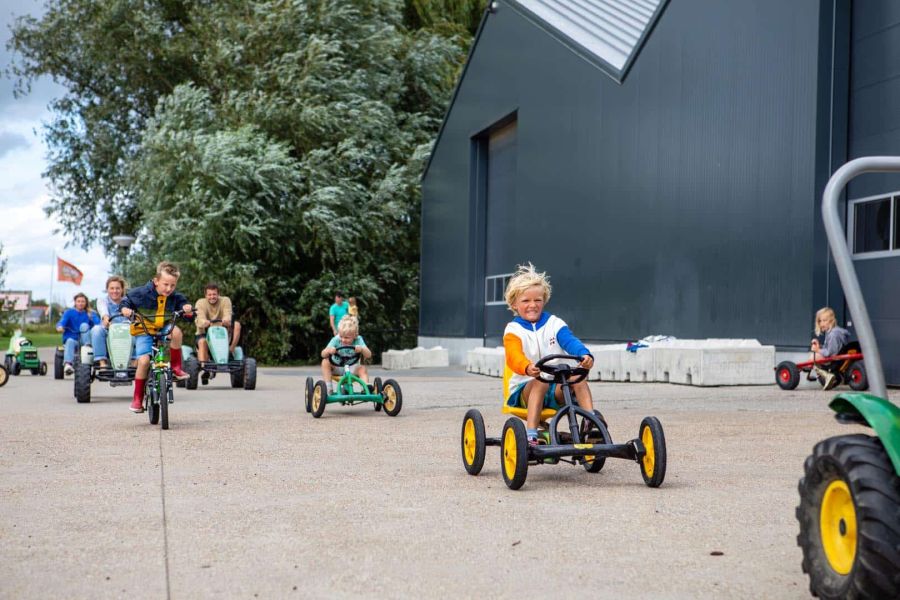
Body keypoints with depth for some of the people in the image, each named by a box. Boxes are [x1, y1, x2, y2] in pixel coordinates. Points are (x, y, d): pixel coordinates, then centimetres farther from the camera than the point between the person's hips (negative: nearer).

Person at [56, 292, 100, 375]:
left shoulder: (90, 314, 11)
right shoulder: (69, 312, 10)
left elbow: (97, 323, -6)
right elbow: (62, 321, -8)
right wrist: (60, 327, -33)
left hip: (84, 340, 1)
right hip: (72, 338, -1)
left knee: (84, 325, -21)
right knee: (70, 342, -35)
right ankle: (67, 365, -57)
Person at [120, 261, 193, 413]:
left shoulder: (175, 298, -2)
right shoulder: (142, 293, -9)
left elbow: (185, 311, 0)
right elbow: (126, 300, 2)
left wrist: (188, 310, -24)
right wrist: (124, 309, -19)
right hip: (144, 331, -2)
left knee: (176, 331, -33)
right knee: (143, 361, -21)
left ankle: (176, 367, -14)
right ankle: (137, 399, -6)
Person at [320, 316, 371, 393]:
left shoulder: (358, 340, -11)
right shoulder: (336, 340, -11)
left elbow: (368, 355, -20)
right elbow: (323, 354, -17)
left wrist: (362, 349, -42)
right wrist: (328, 350, -41)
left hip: (352, 368, -1)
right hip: (337, 368, 1)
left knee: (362, 369, -31)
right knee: (325, 362, -24)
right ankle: (328, 387, -23)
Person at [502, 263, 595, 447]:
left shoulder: (554, 323, 9)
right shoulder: (513, 330, 0)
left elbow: (570, 341, -11)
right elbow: (514, 357, -20)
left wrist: (585, 355, -36)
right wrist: (527, 368, -46)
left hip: (556, 388, 2)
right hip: (524, 389, -2)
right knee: (540, 383, -36)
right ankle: (531, 435, -46)